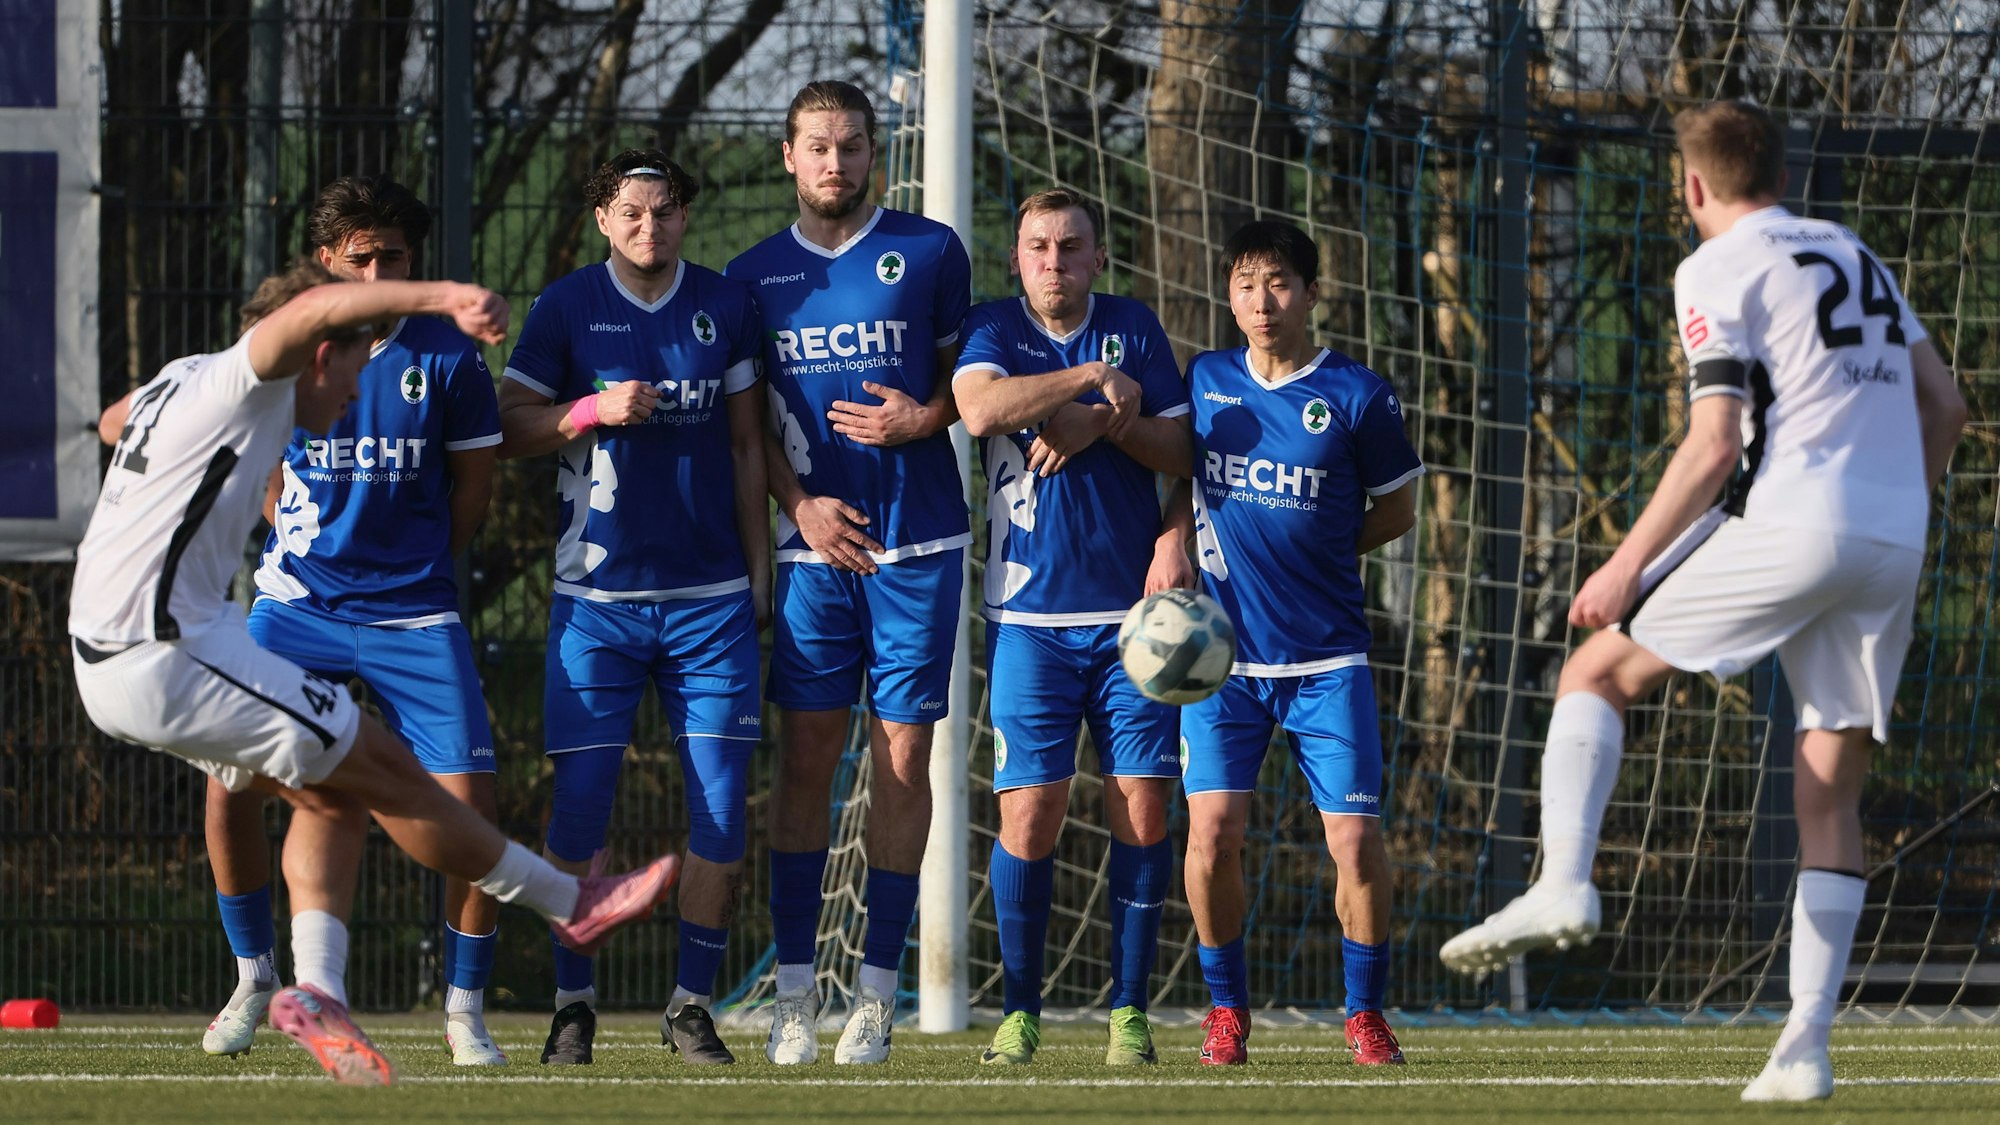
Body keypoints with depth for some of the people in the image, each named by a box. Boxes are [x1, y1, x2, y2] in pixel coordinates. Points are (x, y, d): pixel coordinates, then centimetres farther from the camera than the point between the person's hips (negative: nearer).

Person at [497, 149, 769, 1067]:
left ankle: (692, 1003, 6)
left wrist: (760, 569, 8)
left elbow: (745, 446, 13)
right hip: (596, 598, -2)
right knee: (580, 802, -5)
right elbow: (509, 430, 2)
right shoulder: (566, 307, 0)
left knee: (721, 807, -3)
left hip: (712, 596, 2)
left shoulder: (727, 306, 7)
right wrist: (593, 411, -15)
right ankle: (573, 1003, 6)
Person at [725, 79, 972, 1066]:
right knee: (805, 757, -1)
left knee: (902, 756, -2)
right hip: (816, 542, 1)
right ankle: (793, 993, 2)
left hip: (918, 542, -1)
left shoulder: (928, 253, 3)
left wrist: (922, 418, -11)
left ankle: (876, 995, 1)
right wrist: (799, 504, -4)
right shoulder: (755, 276, 8)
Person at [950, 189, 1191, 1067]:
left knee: (1143, 811, -4)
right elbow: (980, 407, -18)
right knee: (1030, 813, -7)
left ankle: (1129, 1009, 5)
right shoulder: (992, 330, 3)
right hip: (1030, 619, -2)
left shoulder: (1134, 329, 8)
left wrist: (1099, 424, -11)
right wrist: (1093, 378, -16)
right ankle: (1019, 1011, 4)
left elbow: (1180, 452, 5)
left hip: (1132, 613, 2)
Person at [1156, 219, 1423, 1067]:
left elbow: (1397, 508, 8)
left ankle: (1365, 1013, 12)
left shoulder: (1356, 395, -3)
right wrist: (1171, 548, 5)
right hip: (1223, 654, 2)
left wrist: (1320, 554, 1)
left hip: (1327, 659, -2)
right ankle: (1226, 1010, 7)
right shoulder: (1206, 382, 6)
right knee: (1213, 829, -11)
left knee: (1355, 837, -7)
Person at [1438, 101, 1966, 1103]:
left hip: (1789, 521, -6)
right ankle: (1805, 1047, 1)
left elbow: (1715, 445, -9)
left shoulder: (1719, 270, 0)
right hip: (1892, 548, 6)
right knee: (1830, 796, 10)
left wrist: (1625, 566, -4)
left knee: (1597, 673, 9)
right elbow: (1944, 406, 22)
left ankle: (1563, 881, -14)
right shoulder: (1856, 257, 22)